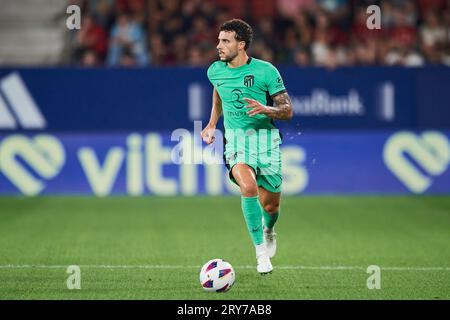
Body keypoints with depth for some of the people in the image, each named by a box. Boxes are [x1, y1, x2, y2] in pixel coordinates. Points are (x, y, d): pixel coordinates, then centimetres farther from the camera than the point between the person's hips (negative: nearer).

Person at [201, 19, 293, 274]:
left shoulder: (265, 71, -8)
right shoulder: (215, 71, 3)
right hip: (235, 140, 1)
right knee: (248, 187, -28)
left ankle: (269, 230, 44)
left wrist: (266, 109, -24)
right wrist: (212, 124, 29)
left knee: (270, 205, 5)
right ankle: (261, 251, -18)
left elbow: (287, 111, -5)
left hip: (266, 139, -1)